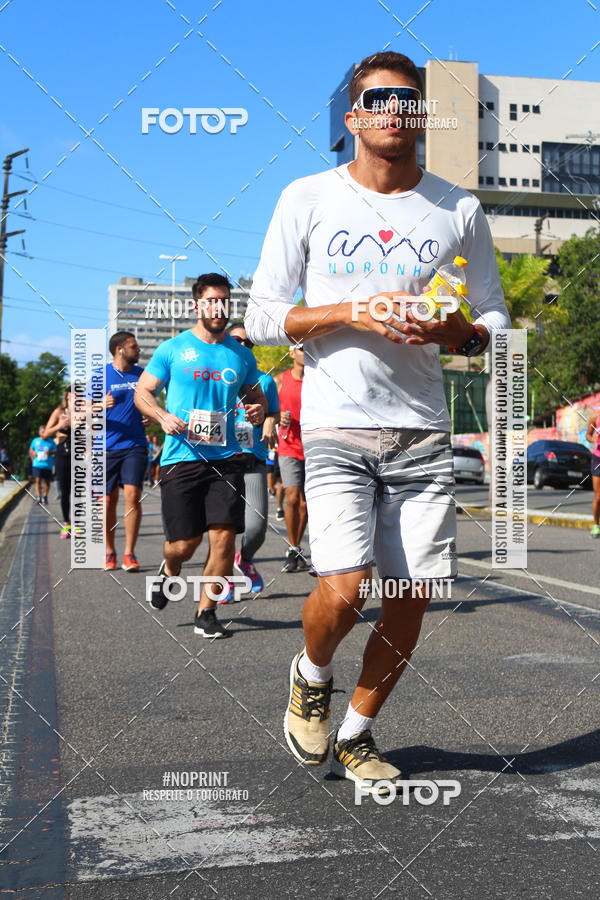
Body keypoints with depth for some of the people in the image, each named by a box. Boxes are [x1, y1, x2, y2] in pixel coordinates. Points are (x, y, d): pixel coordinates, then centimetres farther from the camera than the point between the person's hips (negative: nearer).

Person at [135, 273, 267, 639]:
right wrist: (163, 417, -13)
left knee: (224, 537, -8)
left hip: (226, 458, 2)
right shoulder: (173, 349, 2)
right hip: (181, 457, -2)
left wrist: (259, 409, -1)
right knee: (184, 544, -1)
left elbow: (256, 394, 23)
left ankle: (206, 612, 9)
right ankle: (169, 569, 37)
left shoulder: (241, 354, 11)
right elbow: (142, 392, 7)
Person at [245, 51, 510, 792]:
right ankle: (312, 677, 19)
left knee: (410, 602, 3)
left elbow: (493, 324, 13)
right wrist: (356, 314, -13)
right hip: (336, 426, -3)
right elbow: (262, 318, 1)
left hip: (423, 431, 3)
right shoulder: (308, 199, 3)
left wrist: (449, 330, -10)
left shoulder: (458, 211, 8)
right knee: (343, 592, -16)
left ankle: (356, 737, 27)